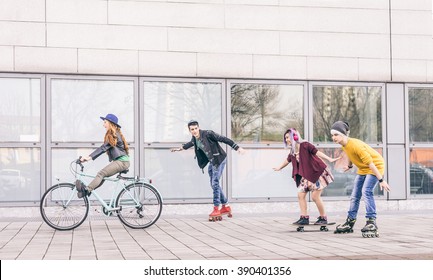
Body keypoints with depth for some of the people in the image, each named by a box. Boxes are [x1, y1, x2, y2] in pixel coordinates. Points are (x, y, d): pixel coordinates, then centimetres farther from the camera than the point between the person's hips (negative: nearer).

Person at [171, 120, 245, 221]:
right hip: (211, 162, 8)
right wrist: (180, 148, 41)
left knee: (215, 183, -14)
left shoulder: (207, 134, -20)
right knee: (214, 184, 11)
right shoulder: (194, 138, 3)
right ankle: (226, 206, 23)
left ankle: (216, 209, -13)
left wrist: (237, 148, -21)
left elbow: (223, 139, -19)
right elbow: (192, 143, 28)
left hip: (219, 159, -8)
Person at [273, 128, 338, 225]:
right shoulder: (292, 151, 7)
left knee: (315, 196, -9)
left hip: (317, 172, -8)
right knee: (300, 194, 1)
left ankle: (323, 218, 5)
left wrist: (329, 159, -34)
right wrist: (279, 168, 41)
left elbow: (317, 152, -23)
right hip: (306, 175, 8)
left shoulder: (305, 145, -15)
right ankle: (304, 218, 7)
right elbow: (288, 160, 26)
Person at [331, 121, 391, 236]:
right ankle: (349, 223, 20)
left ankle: (371, 222, -24)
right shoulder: (344, 145, -6)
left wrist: (381, 180, -31)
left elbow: (370, 163, -31)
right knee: (355, 195, 9)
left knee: (366, 191, -26)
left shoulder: (355, 145, -32)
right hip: (363, 169, 9)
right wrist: (349, 166, 37)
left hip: (376, 166, -9)